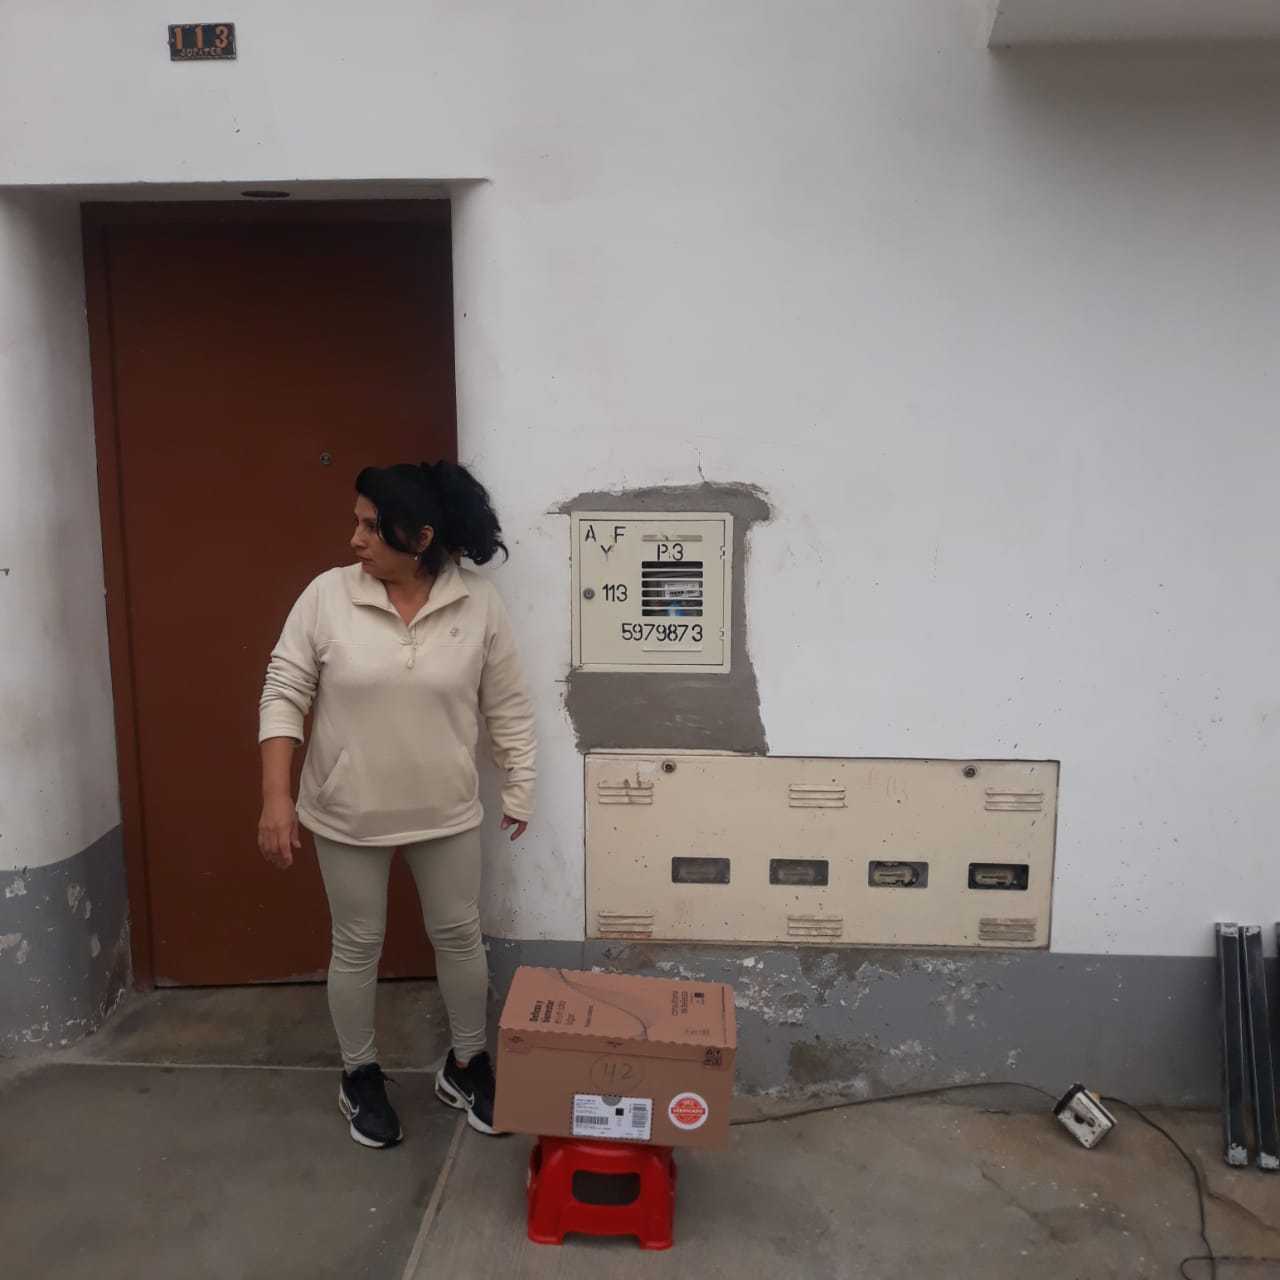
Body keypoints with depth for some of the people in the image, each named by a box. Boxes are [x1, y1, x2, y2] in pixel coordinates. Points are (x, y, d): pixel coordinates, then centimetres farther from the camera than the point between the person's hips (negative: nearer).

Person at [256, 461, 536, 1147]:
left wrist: (519, 788, 3)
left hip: (446, 814, 1)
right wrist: (276, 797, -13)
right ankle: (360, 1076, 34)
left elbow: (507, 706, -1)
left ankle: (466, 1065, 34)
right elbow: (282, 696, -8)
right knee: (357, 947, 13)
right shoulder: (327, 595, -11)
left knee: (459, 937, 12)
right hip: (347, 815, 0)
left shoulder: (479, 604, -9)